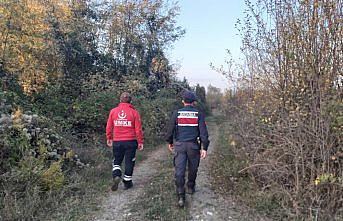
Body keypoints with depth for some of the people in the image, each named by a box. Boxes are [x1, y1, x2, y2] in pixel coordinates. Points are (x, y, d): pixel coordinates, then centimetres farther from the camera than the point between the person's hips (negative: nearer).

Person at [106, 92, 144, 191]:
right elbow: (138, 129, -6)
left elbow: (109, 127, 5)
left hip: (117, 141, 1)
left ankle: (116, 176, -7)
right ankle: (127, 182, 20)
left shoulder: (113, 111, 0)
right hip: (130, 141, -1)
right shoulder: (134, 112, -6)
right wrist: (140, 142, 3)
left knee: (116, 161, 16)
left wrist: (109, 138, 18)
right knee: (129, 162, 12)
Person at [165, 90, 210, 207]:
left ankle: (181, 197, -7)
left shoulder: (177, 113, 1)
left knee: (179, 171, -1)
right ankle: (190, 187, 39)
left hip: (179, 145, 0)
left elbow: (170, 129, 3)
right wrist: (204, 148, -6)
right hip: (193, 145, 1)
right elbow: (203, 132, -6)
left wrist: (170, 142, 18)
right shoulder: (199, 114, 0)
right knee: (193, 169, 21)